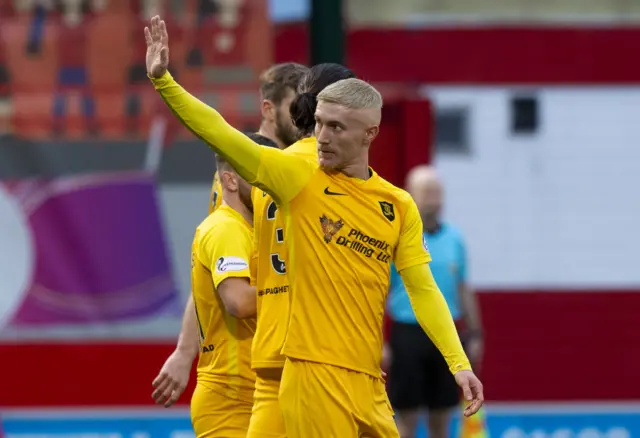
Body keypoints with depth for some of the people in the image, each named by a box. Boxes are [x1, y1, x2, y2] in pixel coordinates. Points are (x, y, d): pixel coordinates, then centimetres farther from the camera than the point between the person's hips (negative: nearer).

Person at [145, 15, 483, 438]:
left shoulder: (399, 206, 9)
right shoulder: (299, 179, 1)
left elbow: (423, 291, 9)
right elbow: (219, 133, -7)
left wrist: (459, 363, 0)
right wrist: (164, 80, -18)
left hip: (368, 380, 4)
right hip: (315, 374, -4)